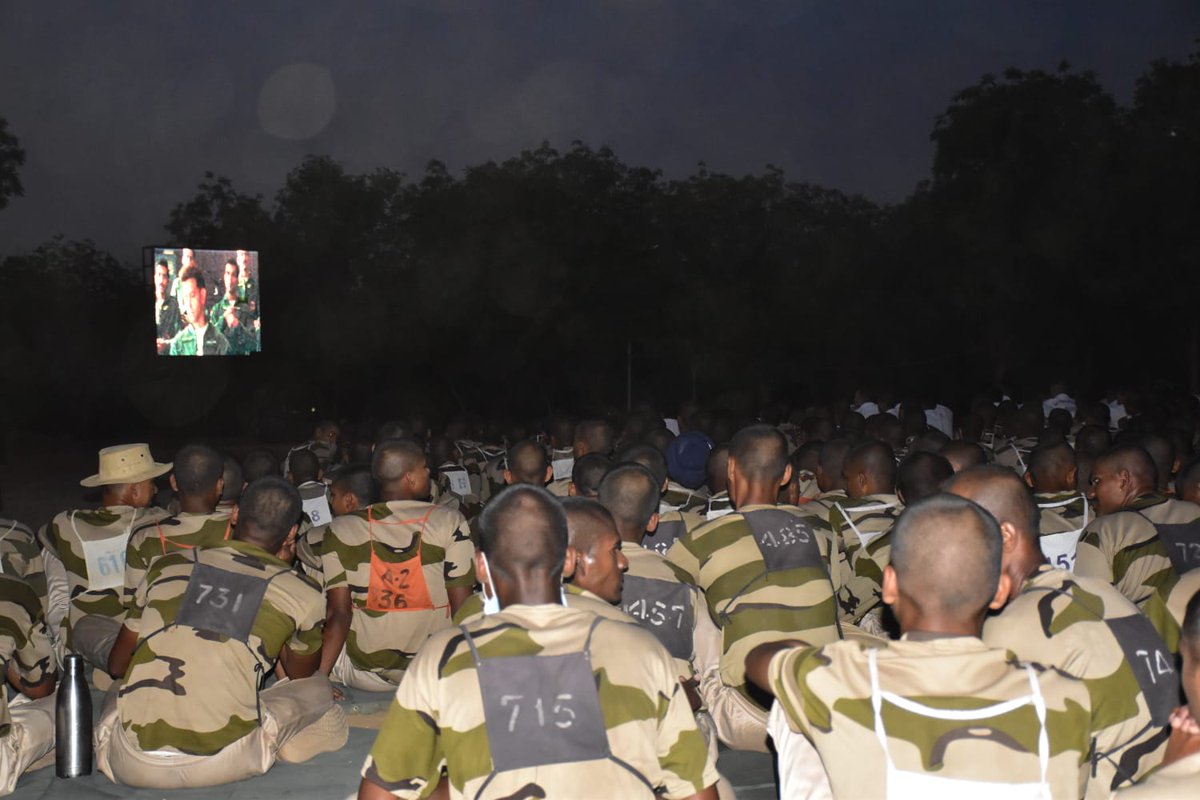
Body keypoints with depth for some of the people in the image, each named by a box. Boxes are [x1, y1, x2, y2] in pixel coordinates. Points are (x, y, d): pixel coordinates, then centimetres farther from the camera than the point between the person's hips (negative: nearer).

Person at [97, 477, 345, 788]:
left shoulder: (167, 566, 13)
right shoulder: (302, 593, 6)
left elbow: (116, 665, 24)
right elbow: (300, 674, 28)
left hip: (133, 765, 3)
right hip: (220, 763, -2)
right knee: (317, 688, 23)